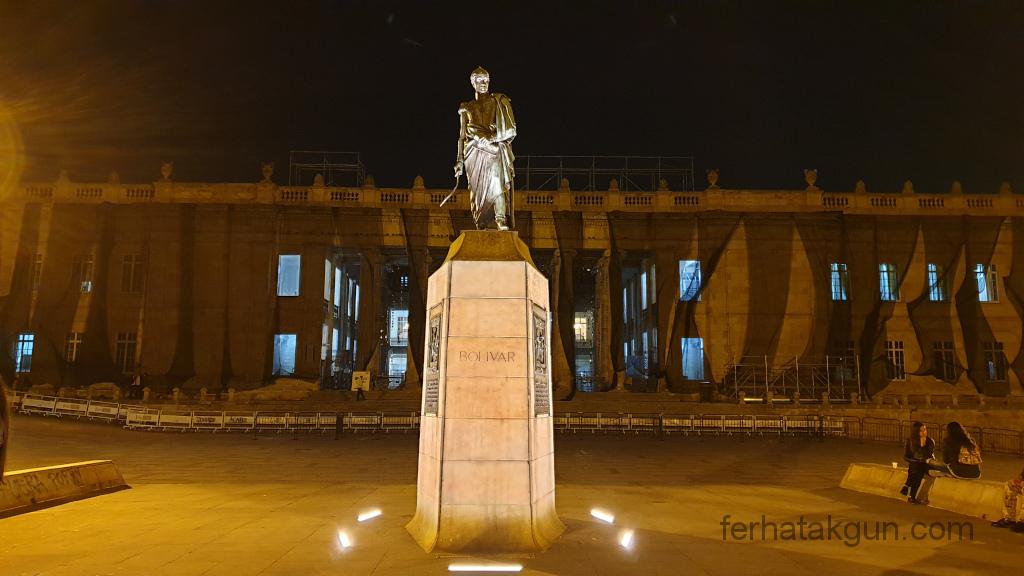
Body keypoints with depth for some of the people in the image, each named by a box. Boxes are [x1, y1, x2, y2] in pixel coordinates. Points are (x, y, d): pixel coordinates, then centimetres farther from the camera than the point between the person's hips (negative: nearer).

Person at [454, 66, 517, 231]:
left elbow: (508, 130, 8)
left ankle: (501, 221, -25)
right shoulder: (466, 108, 16)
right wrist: (459, 160, 6)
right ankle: (480, 225, 0)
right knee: (477, 188, -3)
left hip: (495, 150, -2)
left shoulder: (498, 102, 12)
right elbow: (462, 135, 15)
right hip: (475, 152, 2)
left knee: (497, 182, -21)